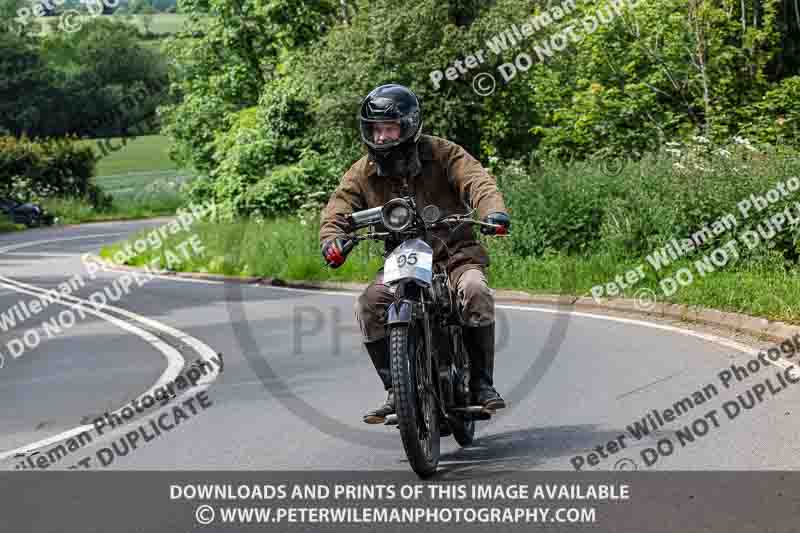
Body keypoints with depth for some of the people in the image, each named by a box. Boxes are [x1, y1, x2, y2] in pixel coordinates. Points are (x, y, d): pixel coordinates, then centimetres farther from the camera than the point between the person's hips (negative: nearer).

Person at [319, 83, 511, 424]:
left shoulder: (440, 154, -3)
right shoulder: (363, 172, 5)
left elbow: (476, 179, -16)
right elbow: (337, 209, -2)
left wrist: (493, 211, -37)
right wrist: (331, 240, -26)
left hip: (455, 254, -2)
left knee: (475, 291, -32)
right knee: (369, 304, -24)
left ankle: (482, 382, -15)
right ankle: (396, 389, -10)